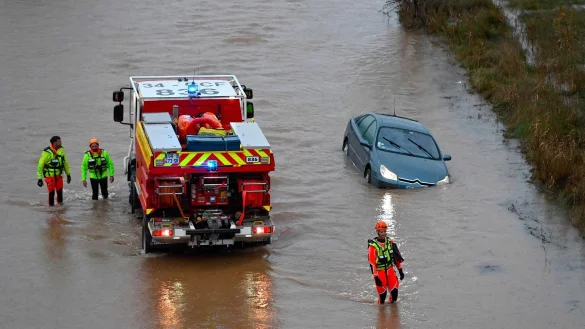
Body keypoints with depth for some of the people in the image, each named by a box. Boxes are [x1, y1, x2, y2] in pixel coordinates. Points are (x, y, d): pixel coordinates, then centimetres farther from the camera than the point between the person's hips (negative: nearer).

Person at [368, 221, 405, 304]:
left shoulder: (390, 242, 2)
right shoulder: (373, 246, -15)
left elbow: (396, 256, 12)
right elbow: (372, 263, -16)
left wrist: (400, 270, 11)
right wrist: (375, 277, -21)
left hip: (390, 270, 4)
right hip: (379, 271, -4)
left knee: (394, 291, -5)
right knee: (382, 294, -3)